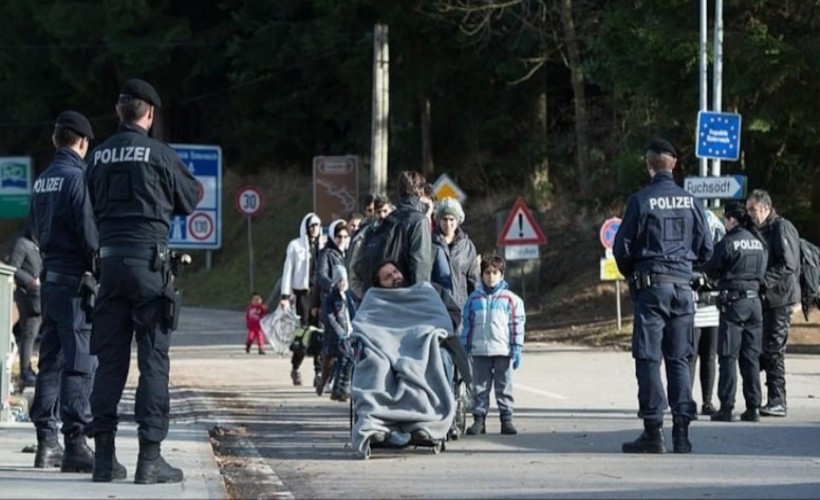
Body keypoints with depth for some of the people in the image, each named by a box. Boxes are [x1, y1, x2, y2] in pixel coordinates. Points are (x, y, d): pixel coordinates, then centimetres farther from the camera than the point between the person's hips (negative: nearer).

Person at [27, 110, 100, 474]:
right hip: (77, 280, -8)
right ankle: (75, 443, -12)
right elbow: (89, 232, -17)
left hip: (50, 277, 8)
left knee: (50, 361, 12)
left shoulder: (42, 181, 13)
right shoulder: (78, 177, -12)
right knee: (80, 362, -8)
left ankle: (46, 443, 13)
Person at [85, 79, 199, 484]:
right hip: (149, 260, -4)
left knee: (109, 358, 8)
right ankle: (149, 456, -5)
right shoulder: (158, 153, -5)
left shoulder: (99, 155, 7)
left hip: (110, 260, 5)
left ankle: (103, 454, 8)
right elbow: (190, 199, 8)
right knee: (153, 358, -2)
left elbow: (93, 207, 14)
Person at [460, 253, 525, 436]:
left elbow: (517, 325, 2)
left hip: (503, 351, -2)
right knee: (480, 387, 4)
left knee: (504, 387, 4)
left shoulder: (511, 299, 3)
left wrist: (517, 349, -3)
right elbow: (467, 324, 11)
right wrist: (464, 349, 7)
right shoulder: (474, 298, 8)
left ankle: (507, 419, 8)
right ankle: (479, 419, 7)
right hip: (479, 351, 2)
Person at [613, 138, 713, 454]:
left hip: (651, 286, -4)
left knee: (648, 359, -1)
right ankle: (682, 432, 5)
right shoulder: (691, 202, 4)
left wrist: (631, 275, 14)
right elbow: (706, 248, 8)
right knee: (679, 360, 9)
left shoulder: (641, 201, -7)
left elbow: (622, 247, -4)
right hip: (683, 286, 4)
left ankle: (653, 431, -6)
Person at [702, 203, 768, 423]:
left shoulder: (727, 243, -11)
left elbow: (711, 271, -3)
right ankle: (753, 407, 8)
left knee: (728, 357, -2)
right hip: (755, 301, 6)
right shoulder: (759, 243, 8)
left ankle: (726, 407, -4)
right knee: (751, 357, 9)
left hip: (733, 302, -6)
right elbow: (763, 272, 14)